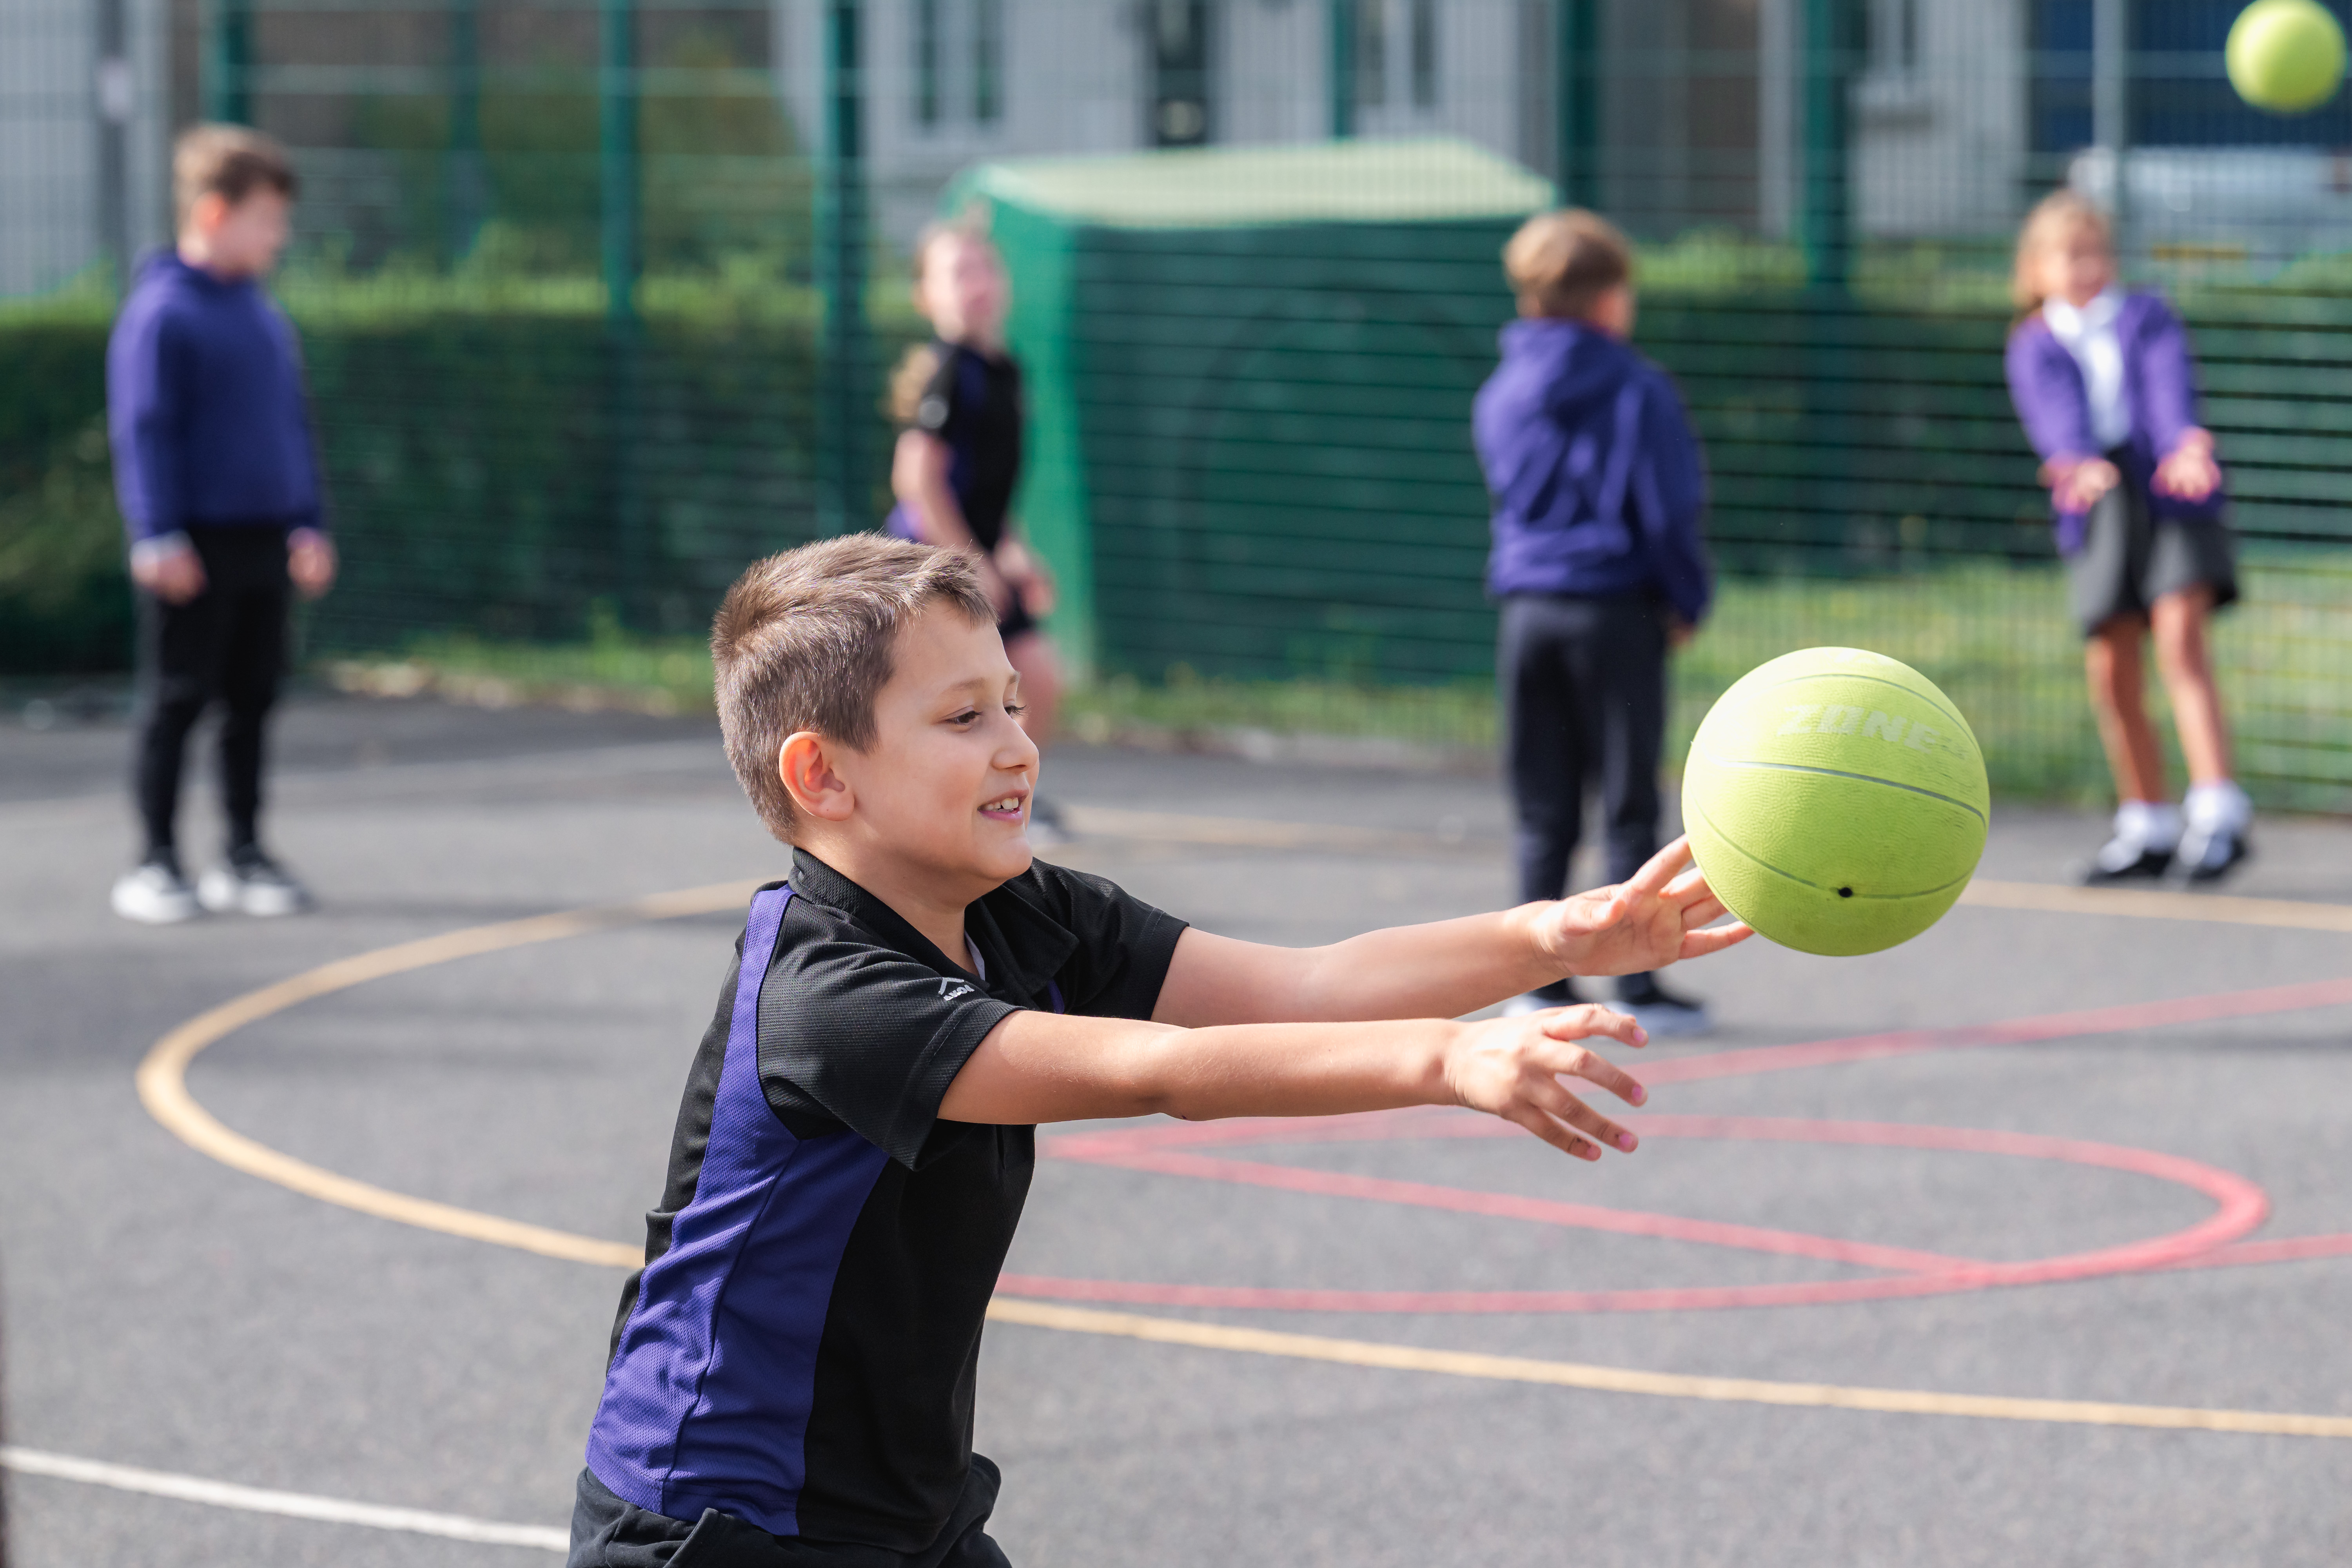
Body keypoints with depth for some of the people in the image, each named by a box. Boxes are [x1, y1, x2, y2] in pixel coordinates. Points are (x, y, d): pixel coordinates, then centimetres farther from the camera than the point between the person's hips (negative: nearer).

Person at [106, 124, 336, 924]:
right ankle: (156, 864, 6)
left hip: (264, 543, 7)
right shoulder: (160, 312, -10)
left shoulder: (264, 316, 13)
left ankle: (244, 856, 19)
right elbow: (142, 430, -12)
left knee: (252, 702, 10)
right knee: (176, 701, -1)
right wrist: (159, 535, -16)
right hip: (193, 548, -7)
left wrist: (308, 524, 16)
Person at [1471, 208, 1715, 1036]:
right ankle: (1637, 986, 1)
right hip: (1618, 610, -4)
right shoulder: (1637, 388, -8)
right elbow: (1669, 506, -9)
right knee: (1629, 810, 1)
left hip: (1528, 615, 4)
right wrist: (1687, 602, 2)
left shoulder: (1502, 394, 8)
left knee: (1542, 814, 9)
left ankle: (1539, 980, 9)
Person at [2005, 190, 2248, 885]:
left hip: (2175, 499, -2)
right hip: (2097, 513, 2)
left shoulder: (2147, 317, 11)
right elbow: (2055, 414, -9)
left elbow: (2171, 385, -9)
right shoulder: (2034, 348, 12)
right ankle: (2148, 828, 15)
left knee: (2181, 639, -19)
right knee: (2111, 675, 0)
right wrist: (2079, 464, -32)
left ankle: (2219, 814, -25)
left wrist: (2189, 444, -31)